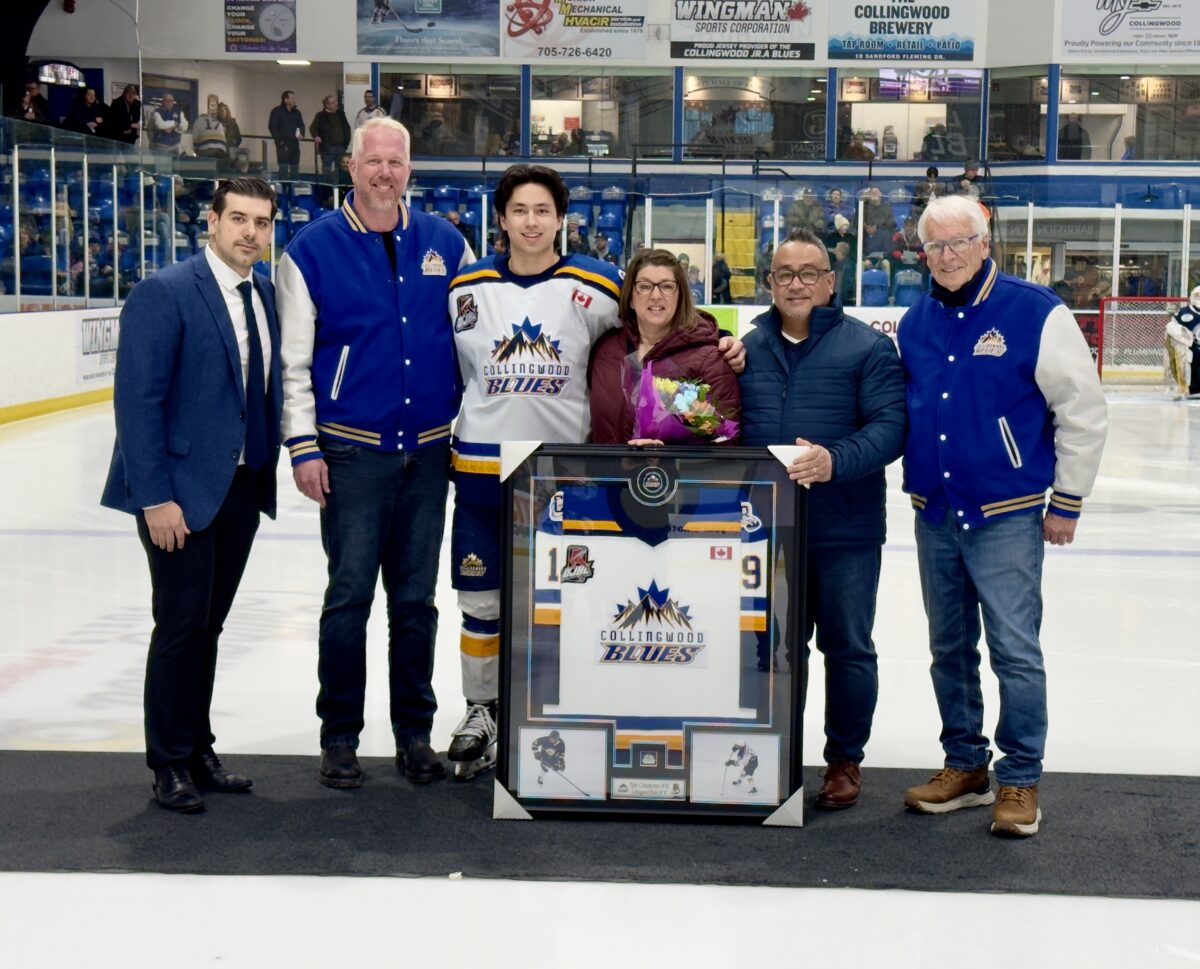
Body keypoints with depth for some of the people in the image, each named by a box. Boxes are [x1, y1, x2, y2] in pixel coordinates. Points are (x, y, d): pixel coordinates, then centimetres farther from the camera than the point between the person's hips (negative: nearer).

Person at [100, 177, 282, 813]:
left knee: (209, 624, 14)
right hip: (181, 490, -6)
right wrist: (157, 498, -19)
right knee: (182, 625, 0)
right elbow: (137, 400, -16)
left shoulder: (264, 293, 9)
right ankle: (170, 764, 14)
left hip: (242, 489, 6)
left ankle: (198, 752, 26)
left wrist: (268, 465, 4)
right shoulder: (164, 293, -13)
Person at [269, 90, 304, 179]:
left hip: (295, 144, 6)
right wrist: (279, 139, -13)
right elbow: (272, 126, -7)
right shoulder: (277, 111, -2)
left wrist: (300, 133, 1)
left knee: (295, 168, 7)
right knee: (284, 168, -9)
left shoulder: (296, 112, 15)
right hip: (283, 144, -6)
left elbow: (301, 125, 23)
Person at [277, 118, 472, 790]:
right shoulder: (314, 250, -2)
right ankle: (339, 737, 13)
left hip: (429, 450, 3)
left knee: (416, 600, 10)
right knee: (350, 597, 0)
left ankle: (415, 732, 21)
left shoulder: (445, 243, 6)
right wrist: (304, 445, -7)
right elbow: (294, 359, -2)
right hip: (353, 451, -3)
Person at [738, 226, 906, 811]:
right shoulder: (748, 350, 9)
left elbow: (890, 426, -13)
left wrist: (835, 461, -27)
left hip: (845, 531, -3)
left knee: (847, 648, 8)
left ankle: (845, 760, 23)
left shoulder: (867, 347, -4)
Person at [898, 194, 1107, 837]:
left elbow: (1084, 410, -7)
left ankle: (1020, 781, 9)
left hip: (1006, 516, -5)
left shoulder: (1036, 313, -9)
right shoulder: (916, 321, 7)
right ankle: (964, 766, 27)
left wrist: (1067, 501, -6)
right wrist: (917, 483, 13)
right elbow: (900, 410, 20)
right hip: (934, 514, 6)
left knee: (1014, 650, -4)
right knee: (949, 649, 14)